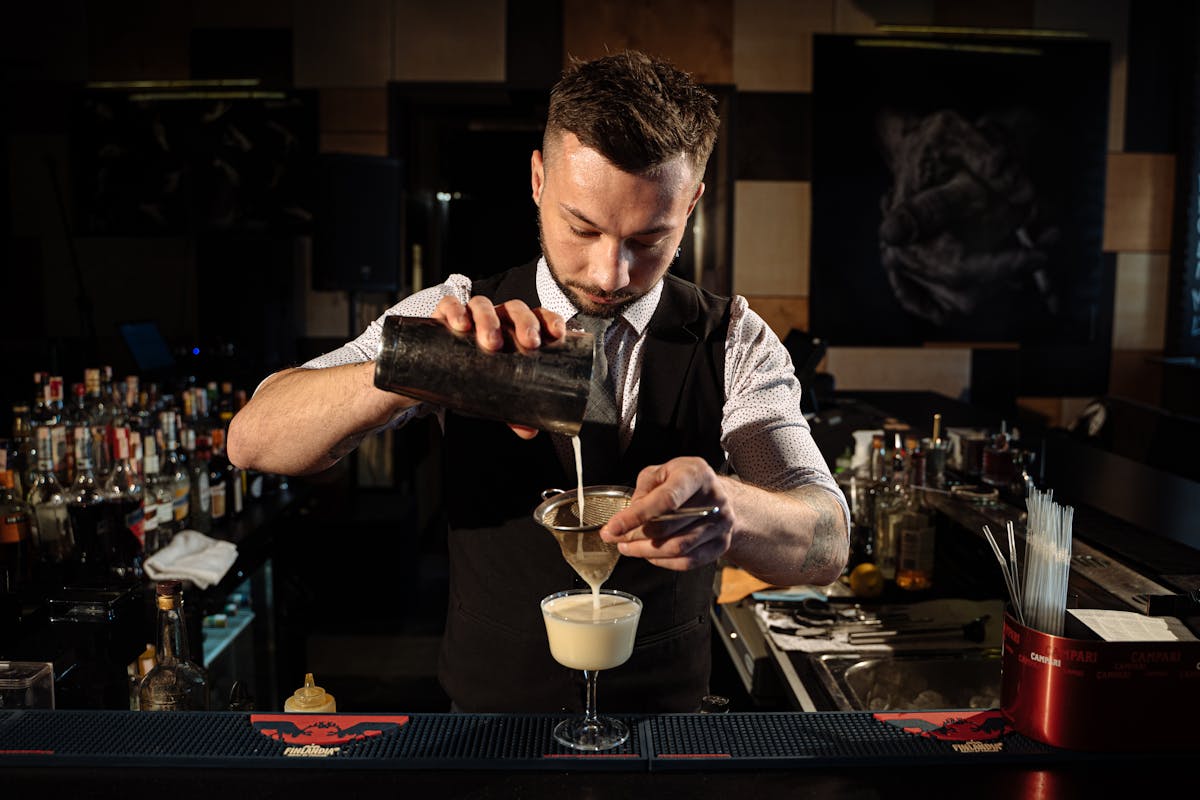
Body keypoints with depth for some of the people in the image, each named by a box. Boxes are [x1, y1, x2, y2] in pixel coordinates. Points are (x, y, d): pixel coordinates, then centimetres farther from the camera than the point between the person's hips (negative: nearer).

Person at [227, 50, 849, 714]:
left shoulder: (736, 344, -8)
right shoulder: (461, 317, -9)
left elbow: (827, 546, -19)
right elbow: (253, 440, -17)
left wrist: (726, 508, -42)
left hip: (667, 713, 2)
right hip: (486, 702, -1)